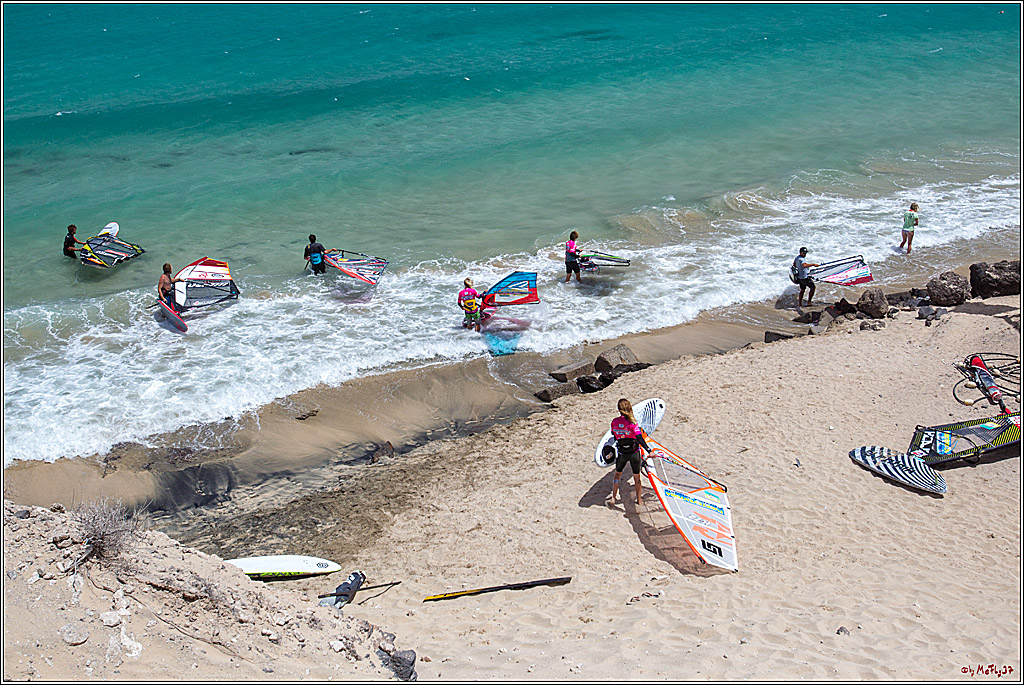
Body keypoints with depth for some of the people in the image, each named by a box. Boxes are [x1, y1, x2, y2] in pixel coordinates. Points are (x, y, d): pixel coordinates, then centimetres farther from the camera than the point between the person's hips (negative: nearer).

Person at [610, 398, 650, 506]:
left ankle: (613, 497, 31)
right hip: (634, 453, -2)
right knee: (637, 477, 15)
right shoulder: (632, 422, -20)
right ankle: (639, 500, 24)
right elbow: (640, 439, -26)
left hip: (621, 453, 2)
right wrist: (649, 450, -26)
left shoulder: (614, 422, -9)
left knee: (617, 473, 25)